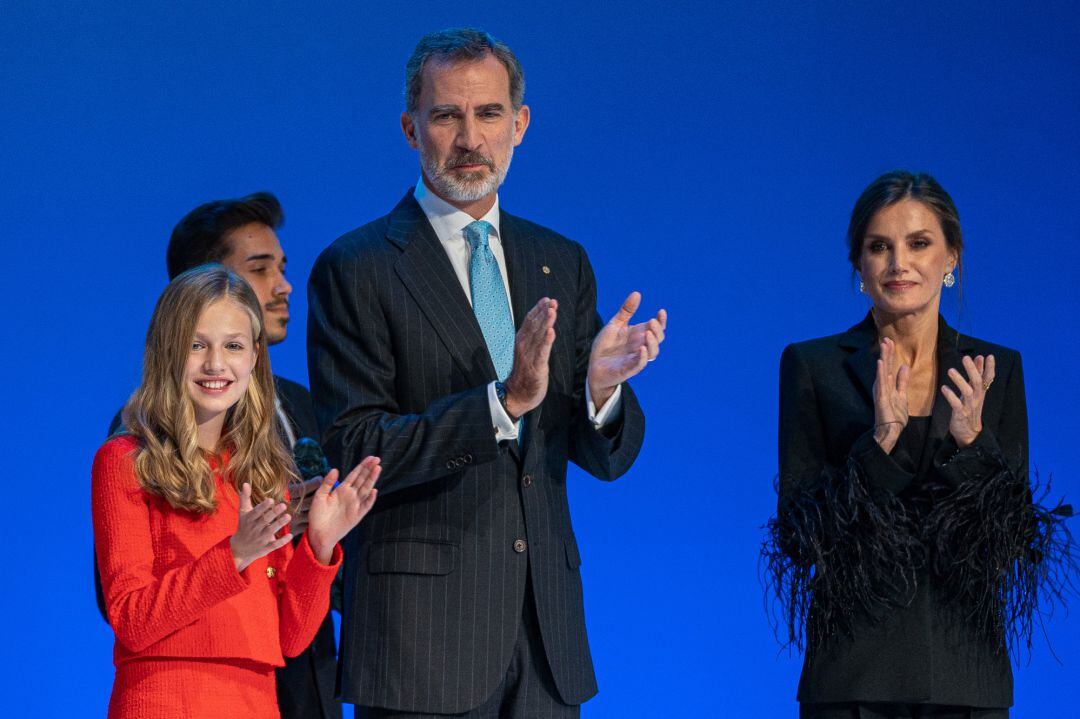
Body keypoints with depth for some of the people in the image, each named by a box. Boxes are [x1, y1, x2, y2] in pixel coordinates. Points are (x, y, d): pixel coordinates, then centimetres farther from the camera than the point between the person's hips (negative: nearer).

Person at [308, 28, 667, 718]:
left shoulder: (562, 263, 12)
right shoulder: (355, 270, -3)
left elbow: (607, 456, 10)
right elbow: (355, 450, -12)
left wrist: (601, 387, -12)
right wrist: (503, 401, -22)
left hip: (546, 618, 5)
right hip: (421, 626, -4)